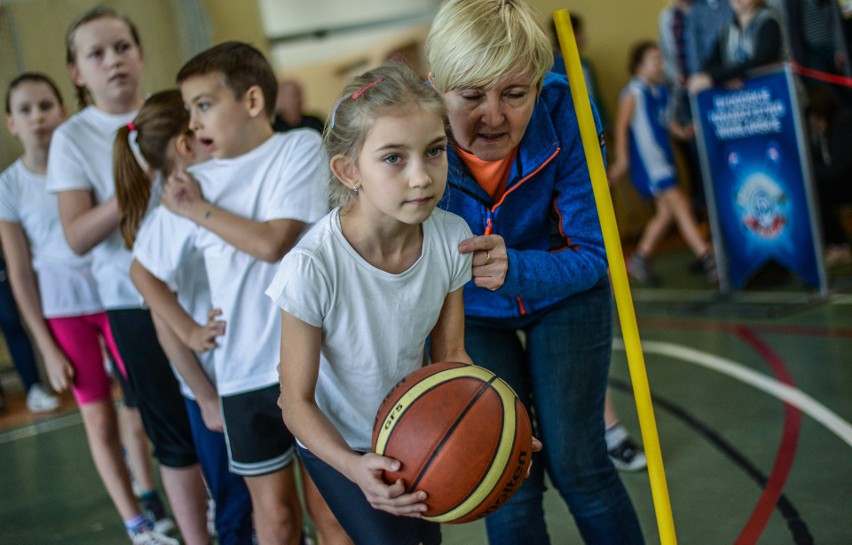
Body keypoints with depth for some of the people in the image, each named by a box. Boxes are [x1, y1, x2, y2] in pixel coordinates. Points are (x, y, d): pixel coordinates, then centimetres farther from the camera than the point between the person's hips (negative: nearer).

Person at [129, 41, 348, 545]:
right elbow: (145, 269, 16)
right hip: (244, 373, 3)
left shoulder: (300, 148, -5)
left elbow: (274, 242, -17)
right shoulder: (192, 184, 4)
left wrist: (198, 209, -7)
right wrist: (188, 330, 7)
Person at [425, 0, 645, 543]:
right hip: (471, 313, 0)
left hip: (565, 295, 0)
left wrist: (516, 268, -45)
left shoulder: (562, 112, -30)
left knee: (575, 463, -3)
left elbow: (590, 255, -24)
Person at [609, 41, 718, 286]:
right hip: (646, 161, -9)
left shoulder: (661, 91, 11)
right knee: (679, 205, -13)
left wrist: (683, 131, 3)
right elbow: (621, 126, -11)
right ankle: (708, 260, -14)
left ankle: (639, 260, 26)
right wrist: (622, 160, -14)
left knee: (666, 212, 12)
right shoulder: (634, 92, -10)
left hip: (663, 158, 9)